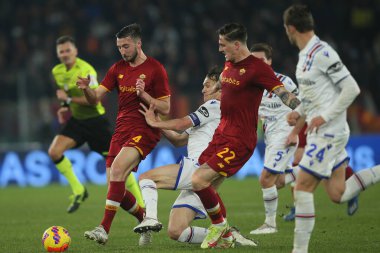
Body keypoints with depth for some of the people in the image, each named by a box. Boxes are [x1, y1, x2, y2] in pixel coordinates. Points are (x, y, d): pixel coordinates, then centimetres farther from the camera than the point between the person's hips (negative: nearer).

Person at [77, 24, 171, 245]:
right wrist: (86, 89, -15)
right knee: (116, 189, -1)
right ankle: (146, 221, 25)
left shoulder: (155, 69, -4)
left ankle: (104, 229, -31)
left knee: (117, 169, -29)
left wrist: (144, 95, -19)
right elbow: (95, 98, 7)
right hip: (122, 130, 7)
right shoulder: (118, 69, 12)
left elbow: (165, 108, -4)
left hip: (145, 131, -6)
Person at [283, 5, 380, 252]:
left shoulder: (322, 53, -17)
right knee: (338, 194, 9)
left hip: (328, 132, -9)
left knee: (303, 188, -8)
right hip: (321, 132, 9)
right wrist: (299, 112, 10)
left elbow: (351, 88, -19)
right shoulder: (305, 54, 12)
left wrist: (325, 116, -20)